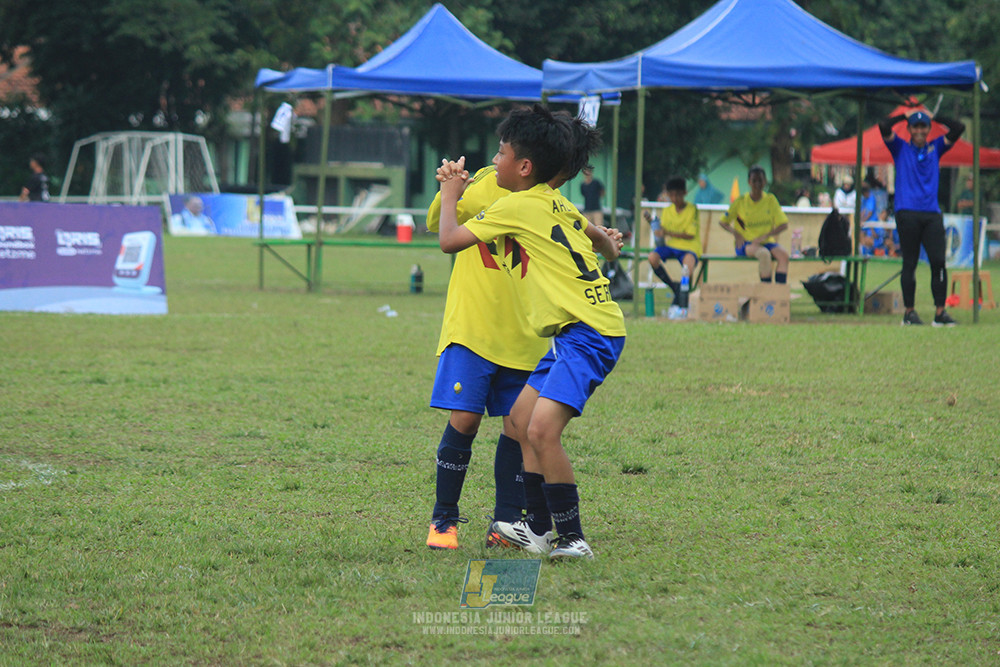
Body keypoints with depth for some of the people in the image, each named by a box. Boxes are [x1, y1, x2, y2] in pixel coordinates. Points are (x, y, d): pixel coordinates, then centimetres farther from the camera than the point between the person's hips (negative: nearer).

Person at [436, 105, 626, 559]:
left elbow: (449, 240, -8)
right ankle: (538, 528, 22)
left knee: (542, 431, -20)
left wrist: (450, 193, 10)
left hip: (587, 334, -10)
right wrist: (608, 245, 63)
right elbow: (592, 232, 38)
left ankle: (573, 539, -17)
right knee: (522, 417, 17)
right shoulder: (558, 205, 15)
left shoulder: (517, 206, -11)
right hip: (573, 333, 10)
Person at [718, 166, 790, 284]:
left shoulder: (770, 200, 4)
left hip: (767, 242, 3)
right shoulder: (741, 202, 0)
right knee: (764, 253, -36)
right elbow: (723, 222, 8)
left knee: (783, 254, -29)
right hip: (746, 244, -3)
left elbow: (783, 225, 1)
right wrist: (735, 233, -13)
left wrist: (765, 236, -16)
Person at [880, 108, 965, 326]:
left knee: (938, 261, -7)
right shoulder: (900, 148, 11)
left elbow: (958, 128, 12)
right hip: (907, 213, -2)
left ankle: (940, 312, -6)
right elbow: (884, 126, -2)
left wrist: (935, 116, 16)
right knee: (910, 264, -2)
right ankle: (909, 312, 3)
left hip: (932, 214, 2)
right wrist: (904, 115, 11)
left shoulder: (935, 148, 18)